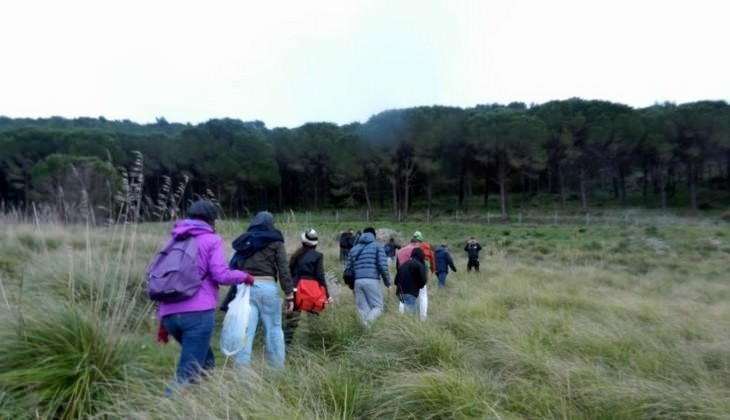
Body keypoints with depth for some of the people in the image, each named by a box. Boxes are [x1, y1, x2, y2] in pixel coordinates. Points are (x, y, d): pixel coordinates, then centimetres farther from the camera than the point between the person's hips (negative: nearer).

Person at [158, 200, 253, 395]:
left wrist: (163, 320, 27)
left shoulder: (175, 241, 23)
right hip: (197, 312, -7)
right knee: (188, 372, -4)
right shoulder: (211, 240, 4)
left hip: (170, 313, 7)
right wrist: (243, 276, 12)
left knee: (205, 362, 21)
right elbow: (221, 275, -8)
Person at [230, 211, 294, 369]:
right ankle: (277, 368, 14)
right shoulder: (275, 241, 6)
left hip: (245, 287, 3)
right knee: (273, 329, 7)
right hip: (267, 286, -2)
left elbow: (236, 266, 13)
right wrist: (289, 294, 0)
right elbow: (283, 269, -1)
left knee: (245, 331, 2)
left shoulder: (244, 240, 17)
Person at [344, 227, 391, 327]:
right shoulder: (377, 246, 7)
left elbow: (348, 268, 16)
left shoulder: (354, 248, 19)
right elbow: (383, 266, -4)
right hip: (372, 280, -4)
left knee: (362, 309, 10)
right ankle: (367, 324, -21)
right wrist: (388, 283, 3)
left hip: (357, 281, 4)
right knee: (377, 306, 3)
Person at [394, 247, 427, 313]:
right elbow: (422, 281, -10)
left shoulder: (403, 264, 15)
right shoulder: (419, 265, -7)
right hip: (411, 293, -7)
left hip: (401, 293, 7)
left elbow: (396, 280, 16)